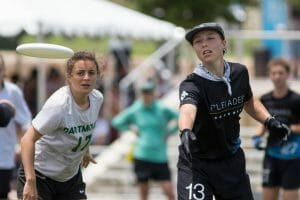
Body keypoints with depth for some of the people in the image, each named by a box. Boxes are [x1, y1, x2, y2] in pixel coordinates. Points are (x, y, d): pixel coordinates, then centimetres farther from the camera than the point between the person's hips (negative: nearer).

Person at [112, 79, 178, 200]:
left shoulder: (162, 110, -1)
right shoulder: (135, 111, 3)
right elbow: (117, 122, 16)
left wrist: (169, 132, 4)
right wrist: (132, 128, 6)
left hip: (160, 158, -1)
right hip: (142, 157, 1)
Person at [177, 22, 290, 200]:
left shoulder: (239, 72, -4)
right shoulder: (192, 84, -23)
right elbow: (187, 108, -46)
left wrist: (269, 120, 0)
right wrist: (186, 132, -68)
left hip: (232, 161, 5)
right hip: (196, 164, -5)